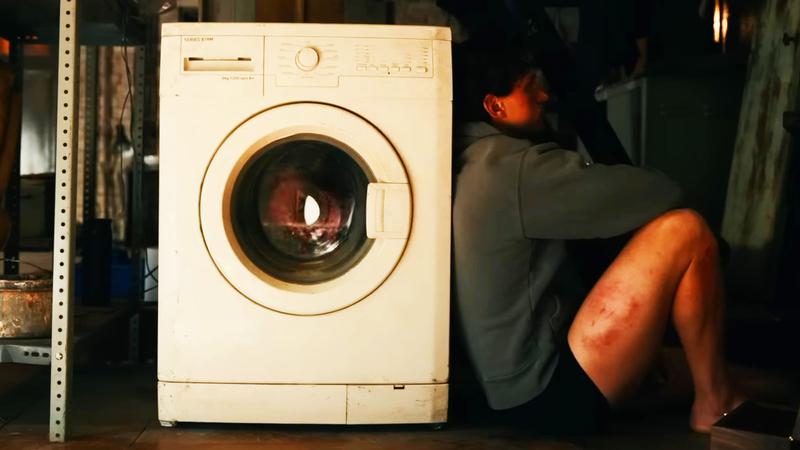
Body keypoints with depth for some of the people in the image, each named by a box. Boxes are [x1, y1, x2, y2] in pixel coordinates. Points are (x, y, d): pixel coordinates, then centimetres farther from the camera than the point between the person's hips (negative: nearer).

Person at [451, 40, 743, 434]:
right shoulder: (511, 167, -20)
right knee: (685, 231, -14)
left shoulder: (469, 163, 10)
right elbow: (659, 192, -15)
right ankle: (714, 405, 1)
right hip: (552, 393, -10)